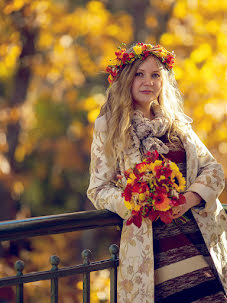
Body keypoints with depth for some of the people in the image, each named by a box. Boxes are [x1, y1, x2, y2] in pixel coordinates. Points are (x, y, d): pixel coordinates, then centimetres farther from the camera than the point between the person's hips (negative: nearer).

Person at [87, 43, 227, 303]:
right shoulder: (108, 126, 9)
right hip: (152, 241, -3)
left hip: (201, 235, 3)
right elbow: (98, 190, 6)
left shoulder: (177, 124, 20)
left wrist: (190, 198, -6)